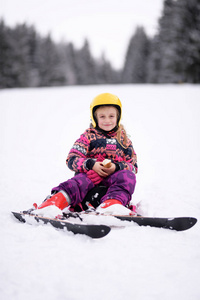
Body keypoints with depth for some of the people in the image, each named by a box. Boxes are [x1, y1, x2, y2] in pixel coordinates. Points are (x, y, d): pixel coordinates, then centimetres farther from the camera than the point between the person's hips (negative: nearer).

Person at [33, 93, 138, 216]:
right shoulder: (88, 136, 12)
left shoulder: (124, 140, 18)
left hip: (113, 176, 2)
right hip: (91, 173, -2)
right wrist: (91, 164, -16)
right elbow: (72, 159, 3)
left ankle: (113, 203, -55)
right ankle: (58, 200, -61)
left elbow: (133, 166, 12)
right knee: (80, 181, -35)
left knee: (128, 177, -30)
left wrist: (117, 167, -10)